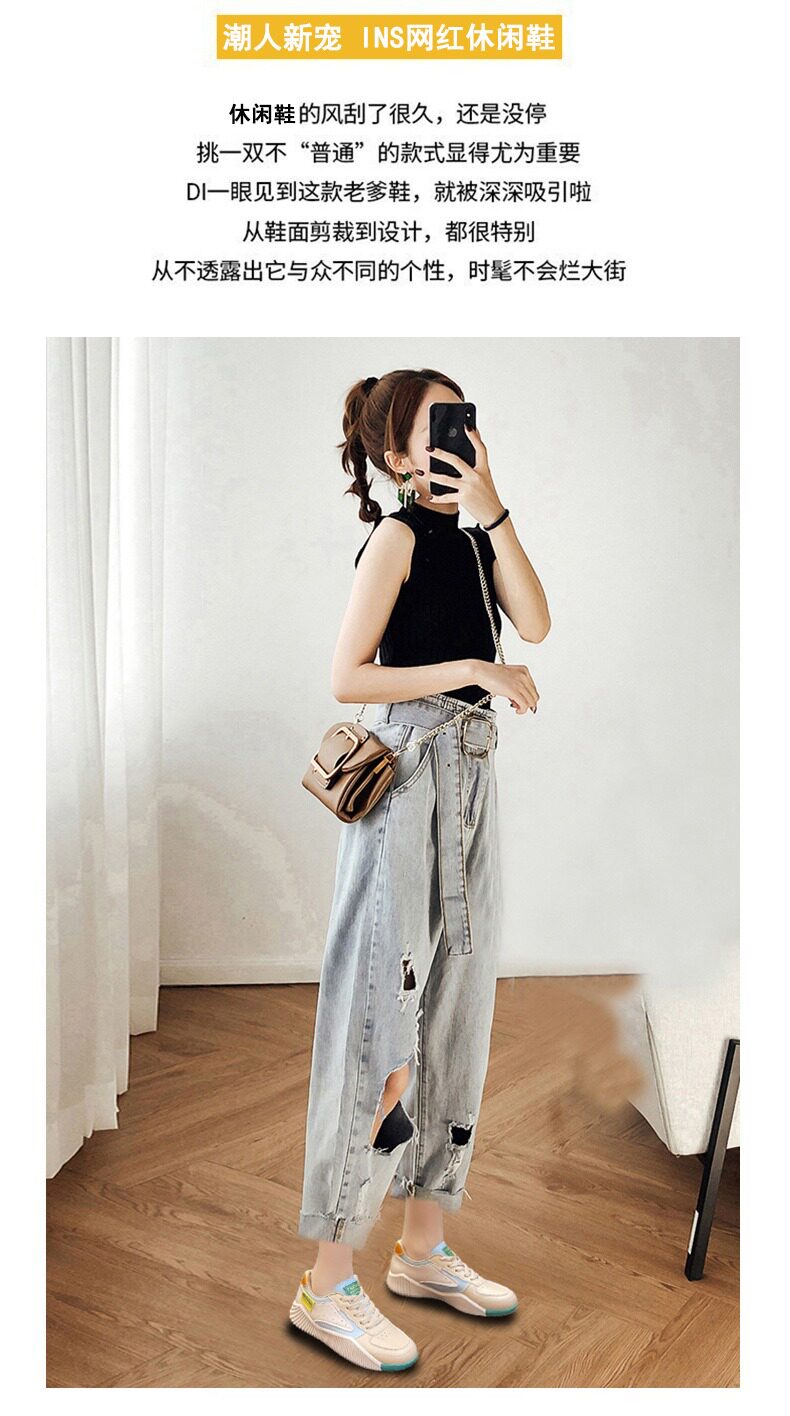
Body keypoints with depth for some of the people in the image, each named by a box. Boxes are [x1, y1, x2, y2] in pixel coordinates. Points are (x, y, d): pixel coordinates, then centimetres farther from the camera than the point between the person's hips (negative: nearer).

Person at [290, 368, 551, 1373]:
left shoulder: (475, 532, 14)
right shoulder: (398, 536, -7)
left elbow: (535, 624, -3)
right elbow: (346, 678, -12)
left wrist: (492, 508, -7)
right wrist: (471, 670, -14)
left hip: (471, 780, 8)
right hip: (407, 780, -8)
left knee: (454, 1014, 13)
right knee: (385, 1030, -6)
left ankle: (423, 1250, 27)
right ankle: (328, 1285, 7)